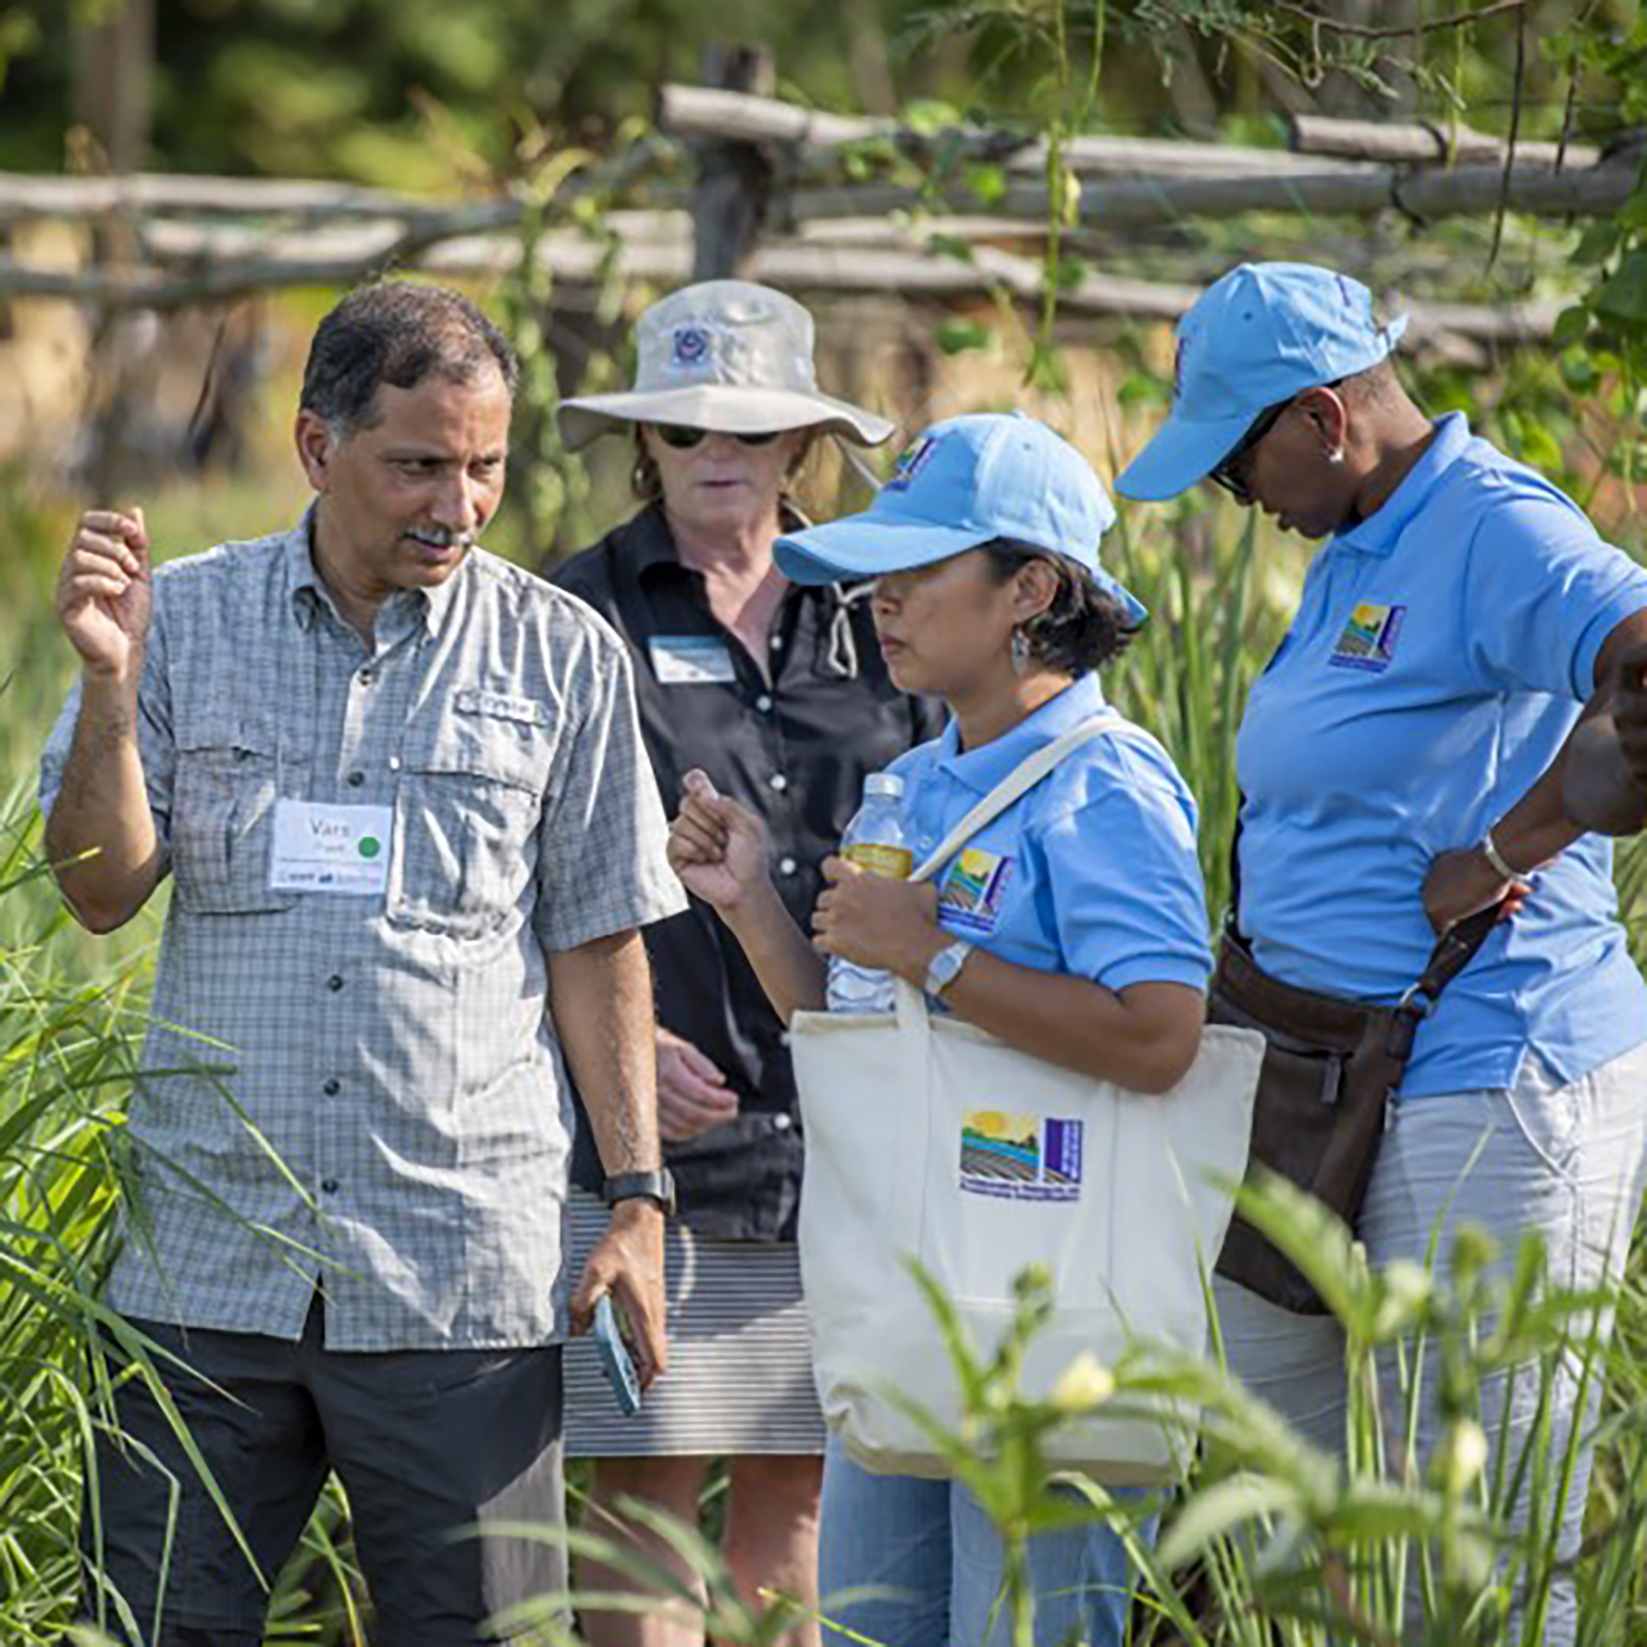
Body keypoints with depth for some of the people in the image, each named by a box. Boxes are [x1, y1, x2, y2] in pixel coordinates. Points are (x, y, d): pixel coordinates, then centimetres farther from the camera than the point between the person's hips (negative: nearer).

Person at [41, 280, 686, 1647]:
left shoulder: (562, 655, 4)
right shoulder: (185, 618, 6)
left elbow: (598, 943, 8)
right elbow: (101, 892, 3)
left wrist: (638, 1197, 2)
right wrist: (109, 680, -11)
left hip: (464, 1271, -1)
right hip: (209, 1261, 1)